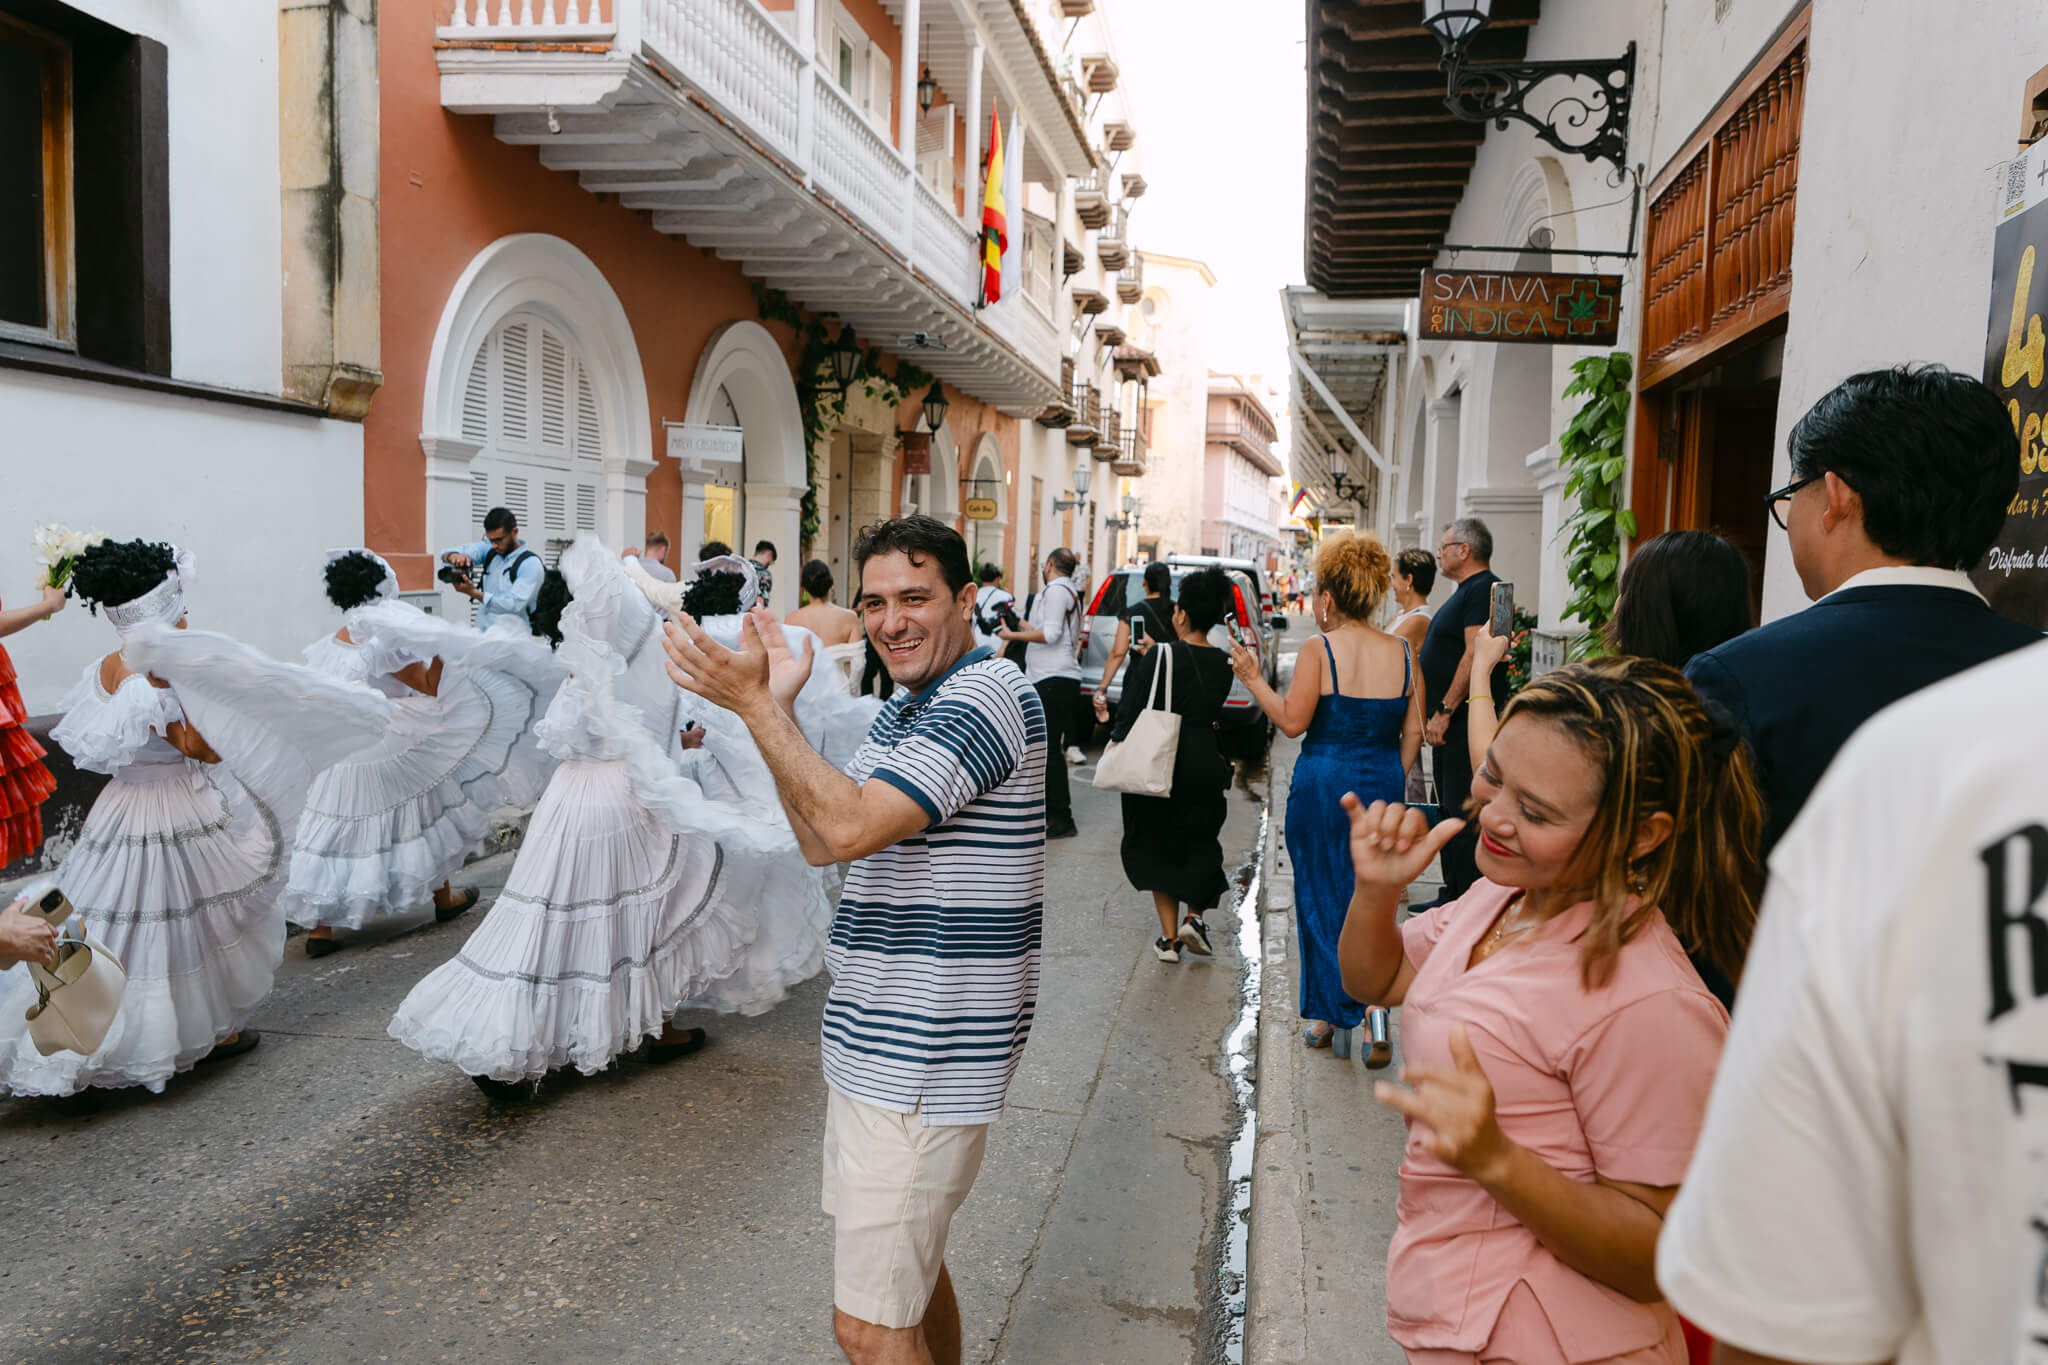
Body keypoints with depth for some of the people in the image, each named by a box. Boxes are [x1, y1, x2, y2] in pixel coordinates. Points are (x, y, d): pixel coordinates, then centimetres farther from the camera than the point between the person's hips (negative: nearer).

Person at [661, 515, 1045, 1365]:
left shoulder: (988, 697, -19)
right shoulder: (907, 708, 13)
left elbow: (851, 826, -29)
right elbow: (820, 840, 10)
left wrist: (754, 701, -23)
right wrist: (779, 704, 2)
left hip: (922, 1061, -10)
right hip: (879, 1044, 10)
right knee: (905, 1259, 25)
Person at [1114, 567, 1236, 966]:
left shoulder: (1160, 655, -12)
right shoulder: (1223, 664, 1)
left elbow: (1132, 707, -12)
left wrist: (1119, 743, 6)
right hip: (1205, 765, 3)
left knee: (1157, 847, 12)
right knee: (1199, 844, 22)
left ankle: (1169, 937, 9)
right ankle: (1194, 917, 4)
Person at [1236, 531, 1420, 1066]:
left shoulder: (1319, 650, -11)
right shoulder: (1402, 652, 3)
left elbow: (1292, 721, -12)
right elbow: (1413, 732, 5)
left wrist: (1253, 679, -2)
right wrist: (1392, 784, 16)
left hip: (1323, 785, -4)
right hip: (1382, 784, 4)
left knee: (1322, 898, 8)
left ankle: (1329, 1014, 8)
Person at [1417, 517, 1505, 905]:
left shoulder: (1484, 589, -14)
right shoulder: (1466, 591, 19)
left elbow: (1475, 655, -23)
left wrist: (1445, 710, -23)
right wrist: (1436, 715, 19)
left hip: (1467, 723, -11)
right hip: (1451, 726, 11)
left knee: (1464, 813, -9)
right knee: (1450, 809, 15)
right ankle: (1452, 897, 23)